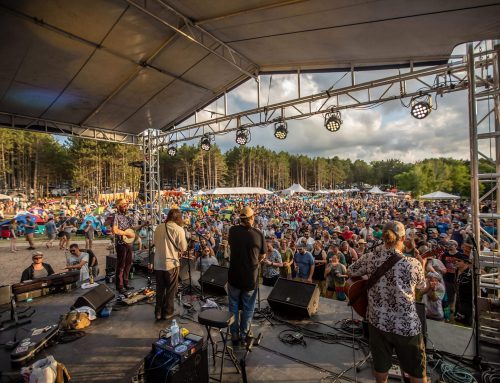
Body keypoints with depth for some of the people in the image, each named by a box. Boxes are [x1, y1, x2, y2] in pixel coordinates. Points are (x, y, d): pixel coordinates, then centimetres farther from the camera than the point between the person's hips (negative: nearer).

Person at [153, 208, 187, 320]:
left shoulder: (158, 228, 2)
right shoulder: (179, 229, -14)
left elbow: (154, 243, 15)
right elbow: (183, 248, -10)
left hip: (158, 263, 5)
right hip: (171, 263, -4)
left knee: (160, 288, 18)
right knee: (171, 289, 13)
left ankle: (158, 312, 27)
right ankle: (168, 312, 23)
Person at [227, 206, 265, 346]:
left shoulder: (233, 230, -12)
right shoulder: (258, 233, -14)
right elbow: (262, 255, -3)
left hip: (234, 275, 1)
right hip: (251, 277, -1)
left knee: (234, 306, 19)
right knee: (248, 308, 18)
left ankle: (235, 335, 31)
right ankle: (244, 335, 33)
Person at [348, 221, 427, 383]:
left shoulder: (371, 257, -10)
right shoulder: (412, 263, -17)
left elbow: (350, 272, 5)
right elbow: (422, 285, 5)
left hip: (377, 321, 3)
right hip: (406, 325, -2)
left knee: (381, 366, 24)